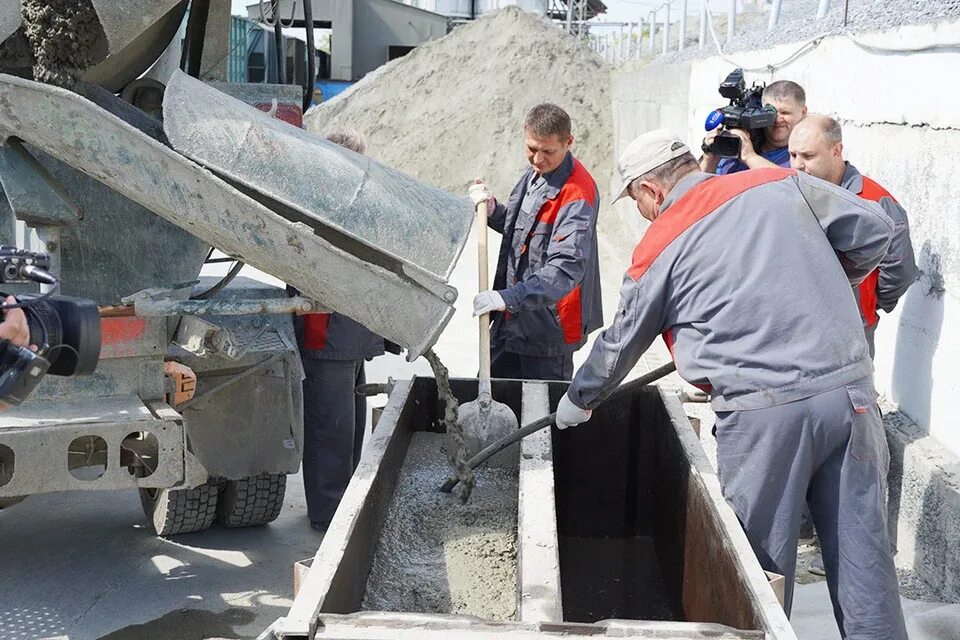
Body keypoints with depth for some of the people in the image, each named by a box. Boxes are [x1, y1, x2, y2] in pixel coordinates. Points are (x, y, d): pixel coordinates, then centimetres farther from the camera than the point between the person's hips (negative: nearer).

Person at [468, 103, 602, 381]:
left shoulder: (578, 194, -22)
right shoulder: (534, 174, 7)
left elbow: (567, 268, -30)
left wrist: (509, 298, -36)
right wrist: (493, 210, 0)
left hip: (549, 326, -9)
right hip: (511, 318, 9)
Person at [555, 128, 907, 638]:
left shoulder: (658, 248, 3)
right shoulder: (784, 184, 9)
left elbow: (620, 343, 15)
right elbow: (874, 230, 10)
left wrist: (578, 400, 32)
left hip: (763, 410, -4)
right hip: (851, 391, 4)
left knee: (762, 559, 10)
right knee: (863, 550, 10)